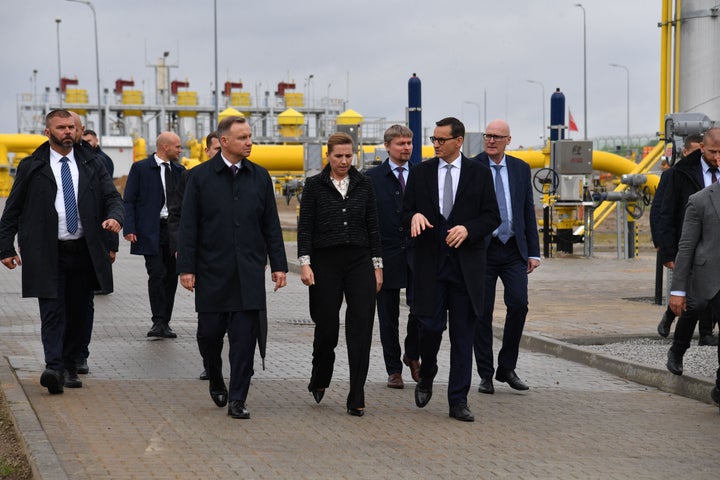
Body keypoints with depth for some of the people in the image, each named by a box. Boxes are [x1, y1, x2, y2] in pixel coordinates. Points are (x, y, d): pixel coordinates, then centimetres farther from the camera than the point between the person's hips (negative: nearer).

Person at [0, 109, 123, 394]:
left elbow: (112, 197, 8)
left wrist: (115, 217, -15)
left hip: (83, 251, 3)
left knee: (77, 314, 8)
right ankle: (53, 368, -21)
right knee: (52, 312, -13)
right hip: (48, 253, -3)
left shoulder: (90, 165, 11)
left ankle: (69, 367, 18)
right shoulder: (31, 167, 4)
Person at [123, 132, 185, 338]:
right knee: (157, 275, -12)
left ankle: (165, 323, 12)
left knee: (171, 276, 5)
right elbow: (128, 201, -3)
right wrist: (129, 228, -14)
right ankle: (158, 322, -7)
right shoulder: (140, 168, -1)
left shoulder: (179, 170, 14)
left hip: (175, 229, 5)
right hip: (151, 230, -5)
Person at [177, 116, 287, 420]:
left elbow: (271, 225, 10)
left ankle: (237, 400, 4)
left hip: (249, 272, 1)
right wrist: (186, 267, -7)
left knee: (245, 336, -2)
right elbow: (188, 226, -1)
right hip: (212, 271, -1)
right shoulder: (200, 176, 0)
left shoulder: (260, 177, 8)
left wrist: (278, 265, 5)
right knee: (209, 332, 4)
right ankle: (216, 381, 32)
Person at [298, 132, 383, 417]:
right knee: (327, 327, 3)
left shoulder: (363, 184, 8)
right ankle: (319, 380, 32)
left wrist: (377, 265, 6)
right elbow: (304, 227, 0)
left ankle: (356, 399, -3)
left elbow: (373, 227, 9)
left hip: (359, 262, 2)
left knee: (361, 328, -6)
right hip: (326, 263, -2)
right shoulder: (315, 185, 2)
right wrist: (304, 263, -10)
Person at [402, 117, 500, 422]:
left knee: (463, 334, 1)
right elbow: (406, 212, 10)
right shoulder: (420, 172, 8)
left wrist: (467, 229, -15)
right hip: (430, 262, 1)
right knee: (430, 325, -6)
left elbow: (492, 217, 3)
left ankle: (458, 401, 6)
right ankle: (426, 377, 24)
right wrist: (414, 216, -13)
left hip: (466, 265, 0)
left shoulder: (479, 174, 4)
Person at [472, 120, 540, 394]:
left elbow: (528, 211, 12)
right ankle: (485, 374, 10)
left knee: (519, 304, -8)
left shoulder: (520, 168, 10)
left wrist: (533, 252, 7)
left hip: (513, 249, 3)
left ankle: (507, 368, 8)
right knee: (482, 312, 0)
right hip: (482, 249, -3)